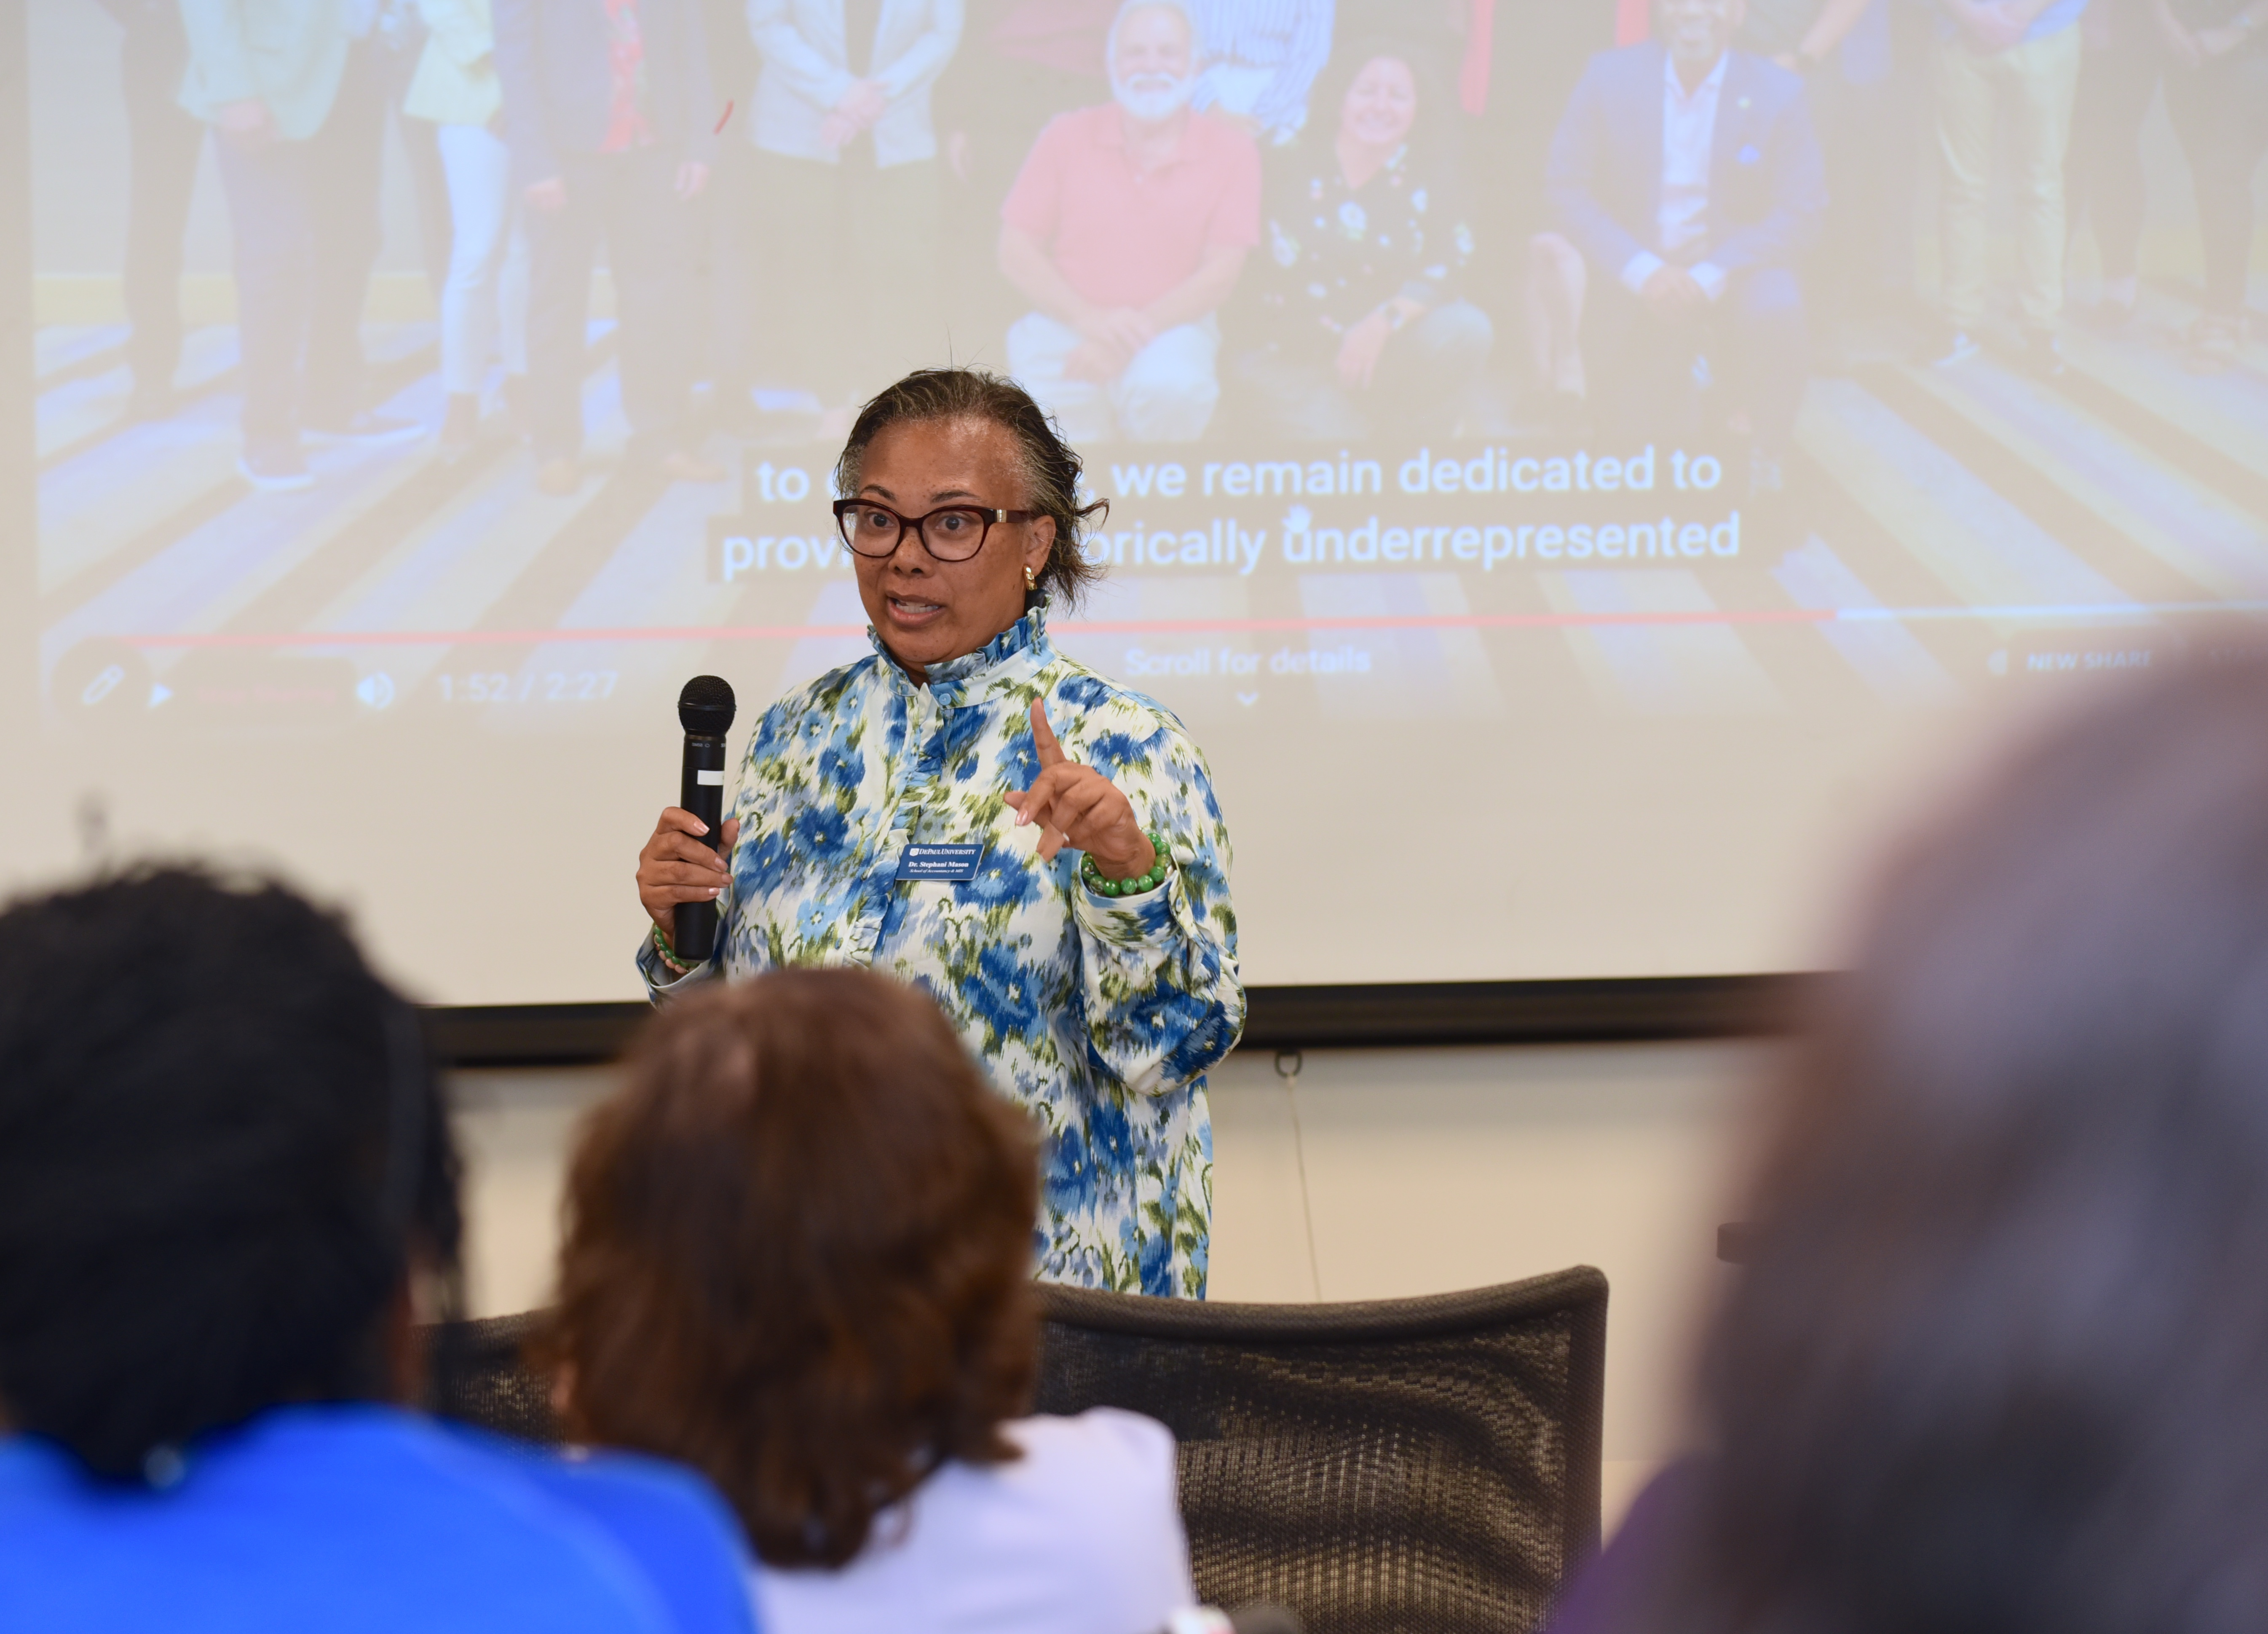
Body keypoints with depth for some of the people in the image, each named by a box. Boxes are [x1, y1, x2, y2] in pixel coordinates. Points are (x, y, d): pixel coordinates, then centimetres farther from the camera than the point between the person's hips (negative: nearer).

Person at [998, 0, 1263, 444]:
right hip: (1066, 324, 1)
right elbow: (1017, 251, 3)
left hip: (1171, 327, -1)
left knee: (1170, 387, -35)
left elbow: (1220, 272, -3)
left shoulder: (1232, 152, 2)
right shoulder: (1067, 136, 5)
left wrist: (1140, 329, -18)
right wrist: (1088, 318, -15)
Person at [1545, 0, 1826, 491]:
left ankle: (1762, 462, -10)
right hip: (1636, 281, 1)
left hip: (1734, 269, -1)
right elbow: (1569, 191, -6)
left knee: (1774, 311, -35)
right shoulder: (1610, 77, -4)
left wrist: (1709, 277, -24)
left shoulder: (1780, 92, -7)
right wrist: (1642, 271, -20)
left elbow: (1798, 212, -11)